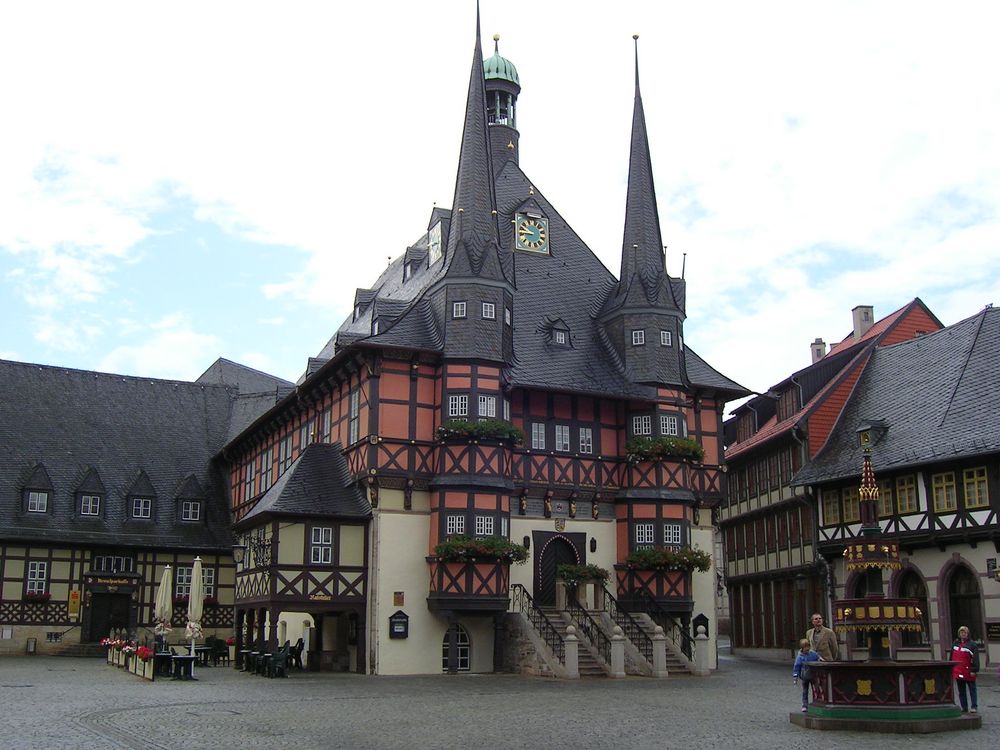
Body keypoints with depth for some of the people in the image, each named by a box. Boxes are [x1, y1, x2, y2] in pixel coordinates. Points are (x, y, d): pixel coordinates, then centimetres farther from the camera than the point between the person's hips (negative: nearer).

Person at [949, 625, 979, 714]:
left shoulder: (972, 644, -6)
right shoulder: (955, 643, 12)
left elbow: (975, 658, -11)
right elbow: (951, 657, 18)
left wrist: (974, 670, -16)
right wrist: (951, 669, 17)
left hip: (968, 672, -6)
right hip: (958, 672, 6)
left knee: (972, 690, 4)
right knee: (961, 692, 10)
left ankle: (974, 707, 10)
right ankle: (964, 708, 17)